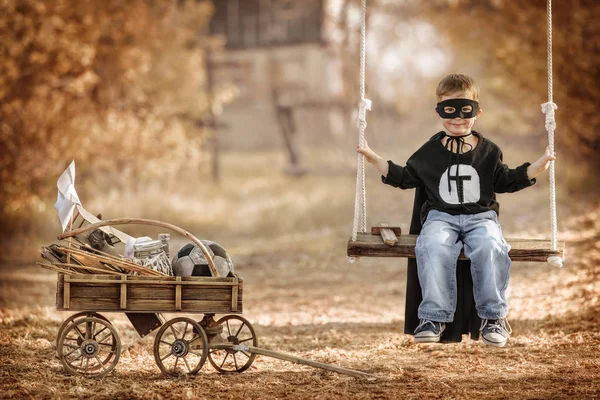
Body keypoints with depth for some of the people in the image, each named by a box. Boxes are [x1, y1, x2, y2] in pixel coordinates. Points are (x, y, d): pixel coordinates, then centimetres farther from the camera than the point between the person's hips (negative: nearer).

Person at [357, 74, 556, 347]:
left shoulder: (488, 151, 14)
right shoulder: (430, 151, 13)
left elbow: (506, 181, 17)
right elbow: (405, 178, 15)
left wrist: (536, 168, 4)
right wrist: (376, 160, 5)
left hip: (481, 216, 0)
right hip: (441, 216, 0)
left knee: (490, 247, -35)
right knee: (433, 246, -36)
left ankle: (494, 316, -21)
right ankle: (435, 316, -28)